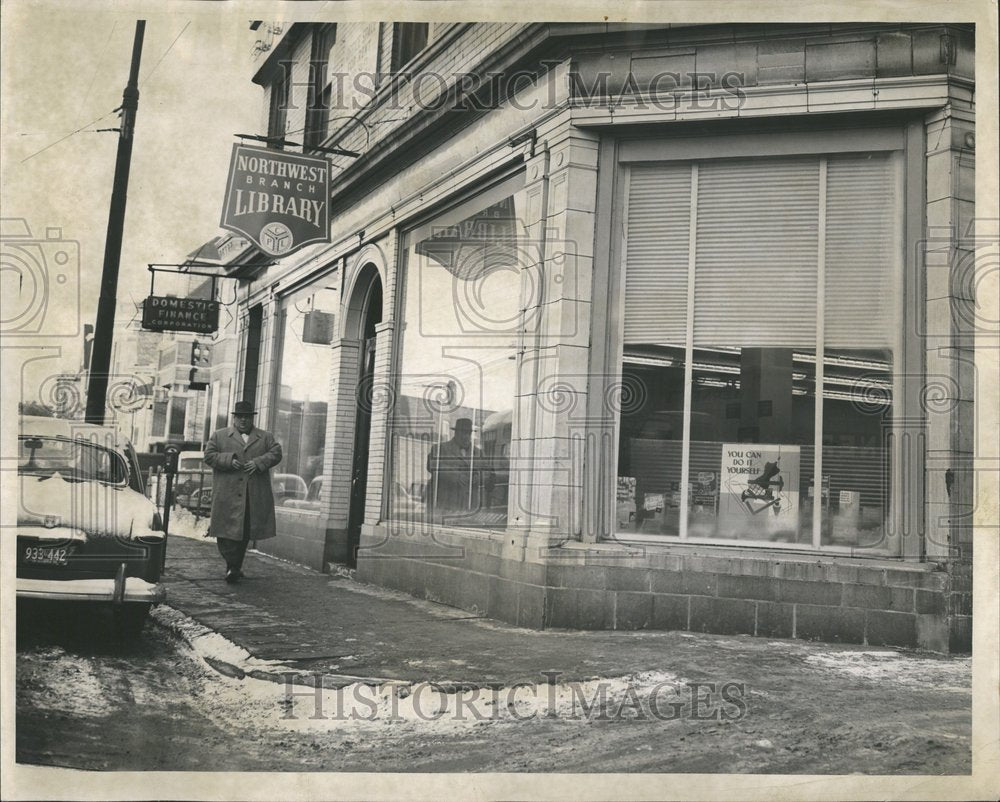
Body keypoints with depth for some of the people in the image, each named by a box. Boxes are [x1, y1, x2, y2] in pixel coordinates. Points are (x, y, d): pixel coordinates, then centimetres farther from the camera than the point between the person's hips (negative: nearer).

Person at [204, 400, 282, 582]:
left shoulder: (265, 437, 15)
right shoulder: (219, 436, 11)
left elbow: (276, 453, 4)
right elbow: (209, 456, 3)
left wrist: (259, 462, -12)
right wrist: (228, 460, -12)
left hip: (255, 497, 2)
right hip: (227, 496, -2)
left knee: (245, 533, 7)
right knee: (227, 530, -9)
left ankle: (235, 566, 19)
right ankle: (232, 566, -2)